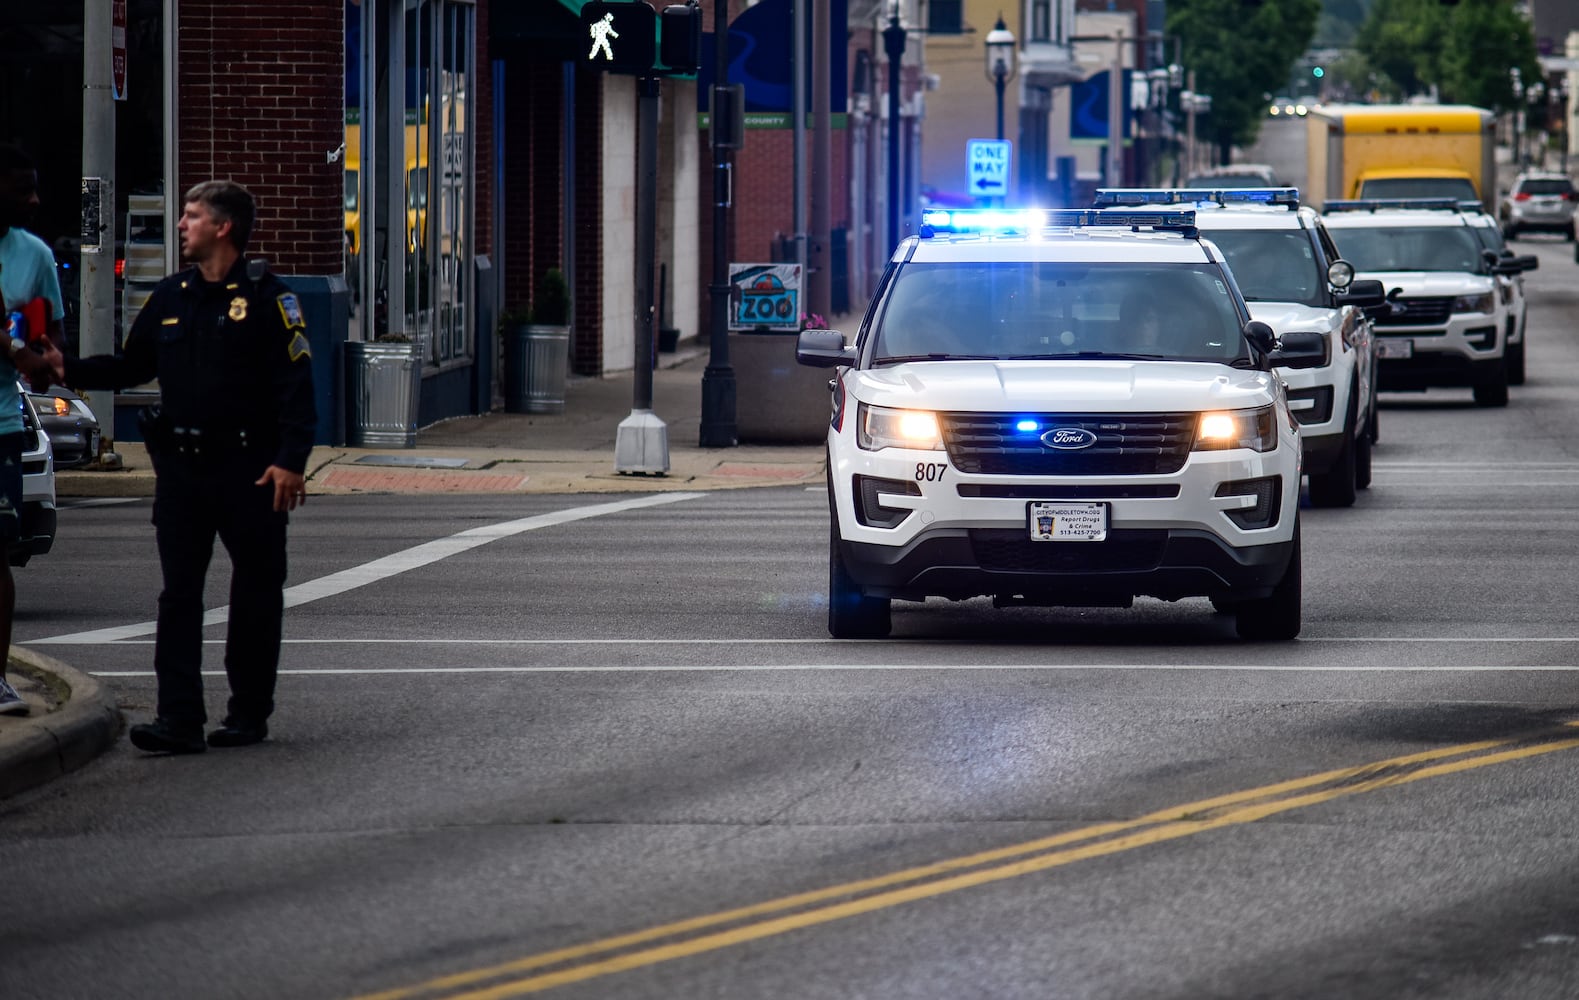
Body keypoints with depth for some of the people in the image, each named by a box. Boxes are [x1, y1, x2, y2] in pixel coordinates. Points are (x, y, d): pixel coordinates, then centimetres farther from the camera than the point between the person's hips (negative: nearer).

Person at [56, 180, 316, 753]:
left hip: (249, 469, -5)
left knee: (255, 595, 5)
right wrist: (69, 370, 4)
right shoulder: (169, 298, 11)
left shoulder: (265, 297, -5)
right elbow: (131, 367, 19)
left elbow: (296, 383, -9)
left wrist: (290, 460, -16)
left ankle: (249, 713, 15)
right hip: (182, 469, 5)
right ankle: (178, 720, -3)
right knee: (178, 596, -1)